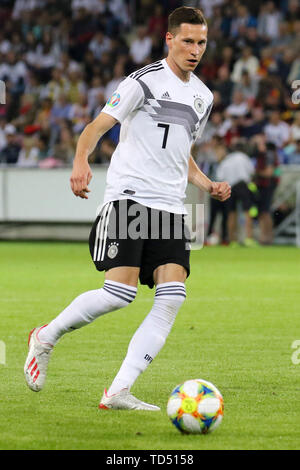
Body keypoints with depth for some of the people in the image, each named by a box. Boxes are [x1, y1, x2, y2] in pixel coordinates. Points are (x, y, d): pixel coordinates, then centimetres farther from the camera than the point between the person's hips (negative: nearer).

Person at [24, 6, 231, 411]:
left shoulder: (203, 97, 19)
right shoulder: (145, 81, -3)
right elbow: (97, 126, -9)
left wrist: (208, 186, 14)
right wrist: (81, 160, -29)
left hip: (171, 207, 7)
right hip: (128, 195, -7)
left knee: (172, 297, -12)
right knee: (119, 293, -17)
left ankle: (118, 392, -12)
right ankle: (46, 337, 10)